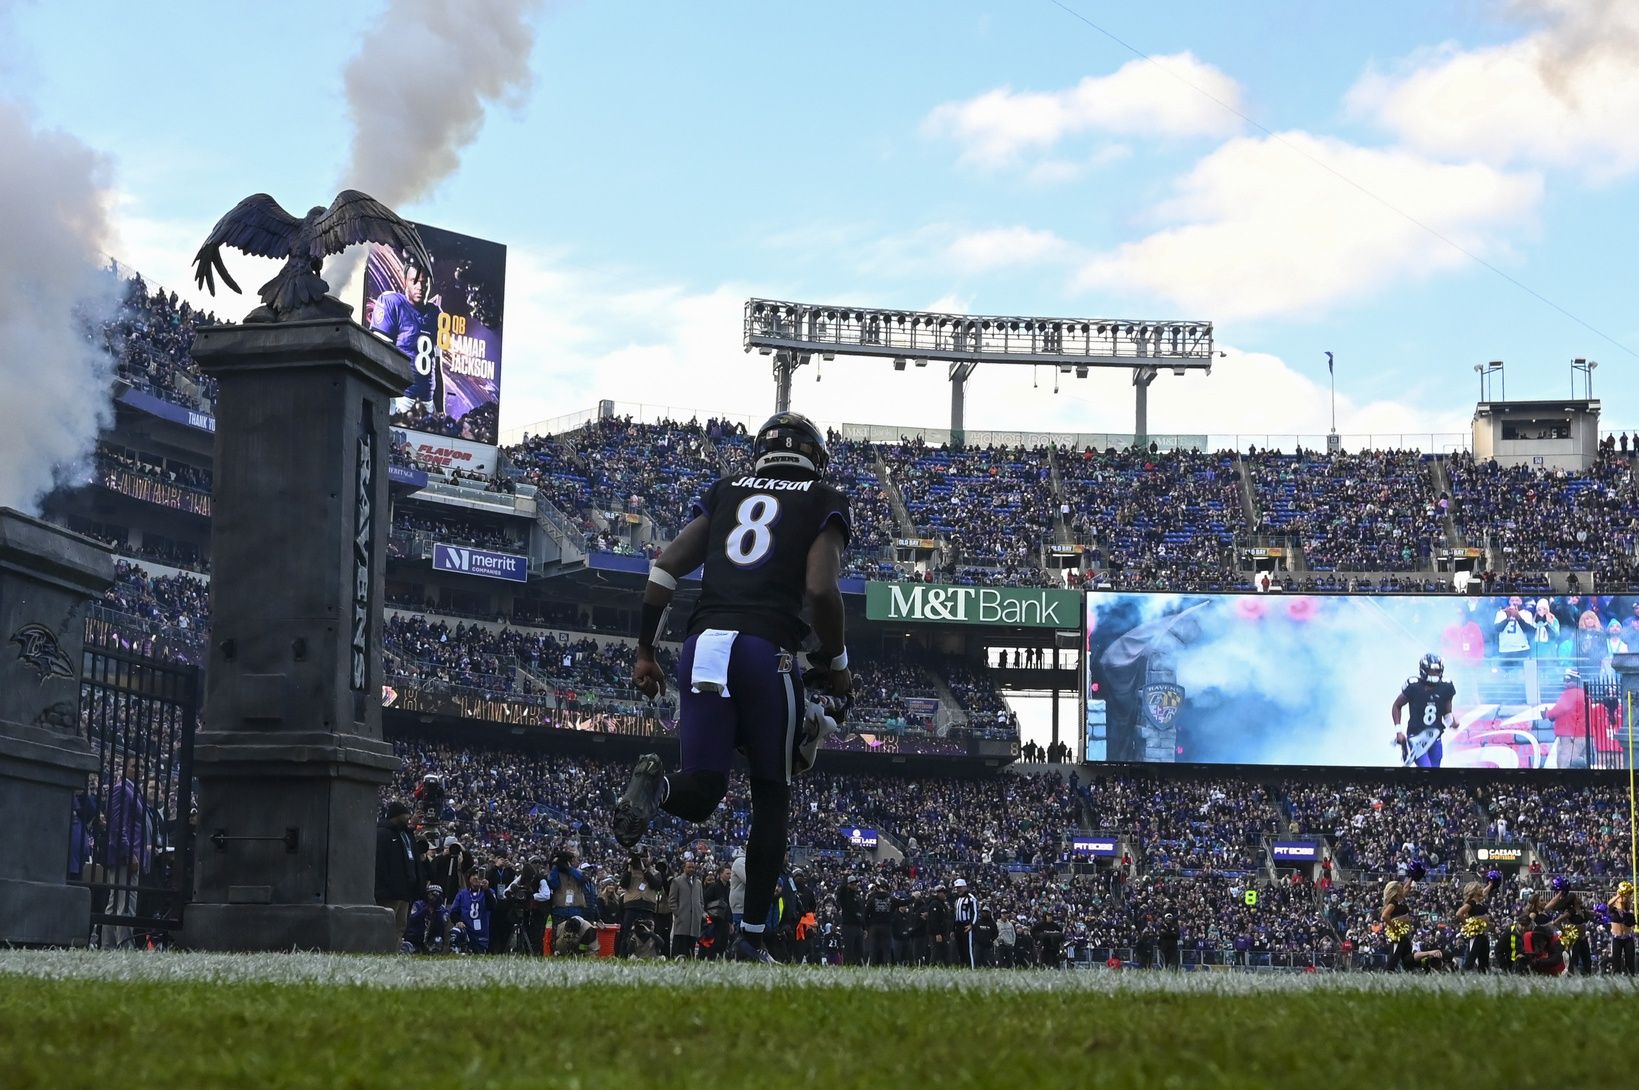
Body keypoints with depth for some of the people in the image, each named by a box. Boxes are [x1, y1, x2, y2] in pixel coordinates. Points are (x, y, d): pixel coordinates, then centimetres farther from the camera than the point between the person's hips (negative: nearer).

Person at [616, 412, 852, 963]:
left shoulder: (724, 491, 21)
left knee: (701, 793, 8)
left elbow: (665, 570, 11)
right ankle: (752, 934, 11)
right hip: (768, 648, -3)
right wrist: (836, 662, 8)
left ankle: (655, 785, -28)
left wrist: (644, 653, 17)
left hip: (704, 644, 3)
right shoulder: (824, 502, 10)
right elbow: (821, 587, -6)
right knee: (771, 795, 14)